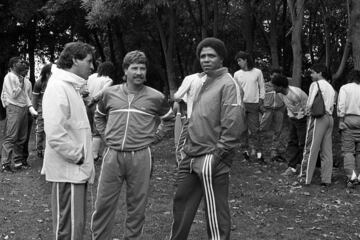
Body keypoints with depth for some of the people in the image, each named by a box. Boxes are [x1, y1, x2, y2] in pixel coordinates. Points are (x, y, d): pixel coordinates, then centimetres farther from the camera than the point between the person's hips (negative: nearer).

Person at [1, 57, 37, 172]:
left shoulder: (26, 81, 16)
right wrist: (20, 85, -6)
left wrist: (31, 108, 8)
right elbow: (13, 94, -12)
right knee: (11, 137, -9)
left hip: (24, 109, 8)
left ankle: (18, 162, 17)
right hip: (14, 109, -8)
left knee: (22, 139, 9)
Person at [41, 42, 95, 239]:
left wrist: (84, 155, 12)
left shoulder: (71, 86, 15)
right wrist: (78, 156, -16)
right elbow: (55, 135, -26)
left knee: (77, 223, 17)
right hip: (67, 170, -10)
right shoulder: (58, 87, -17)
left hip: (77, 170, 10)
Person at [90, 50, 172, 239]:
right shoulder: (110, 93, 6)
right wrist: (105, 135, 11)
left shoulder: (156, 98, 0)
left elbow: (170, 119, 15)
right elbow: (98, 116, 24)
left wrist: (155, 137, 6)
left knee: (137, 205, 7)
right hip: (113, 155, 1)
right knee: (103, 203, 5)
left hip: (141, 156, -1)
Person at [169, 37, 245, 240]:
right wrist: (188, 146, 15)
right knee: (181, 204, 17)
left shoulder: (228, 84, -10)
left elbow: (233, 126, -18)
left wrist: (216, 155, -18)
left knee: (216, 214, 1)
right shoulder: (202, 82, 15)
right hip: (191, 156, 8)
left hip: (212, 160, -8)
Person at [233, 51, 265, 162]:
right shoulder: (237, 74, 7)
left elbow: (262, 87, 7)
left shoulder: (257, 72, 3)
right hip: (241, 104, 2)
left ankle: (258, 151, -3)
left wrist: (261, 101, 2)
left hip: (253, 104, -2)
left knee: (254, 129, -5)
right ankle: (246, 149, 12)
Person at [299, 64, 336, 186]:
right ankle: (326, 180, 8)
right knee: (327, 151, 7)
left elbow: (310, 104, -11)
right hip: (329, 118, 7)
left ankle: (305, 177, 2)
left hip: (318, 118, -7)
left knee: (311, 149, -2)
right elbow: (332, 106, 13)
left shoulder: (315, 84, -5)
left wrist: (308, 112, 5)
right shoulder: (331, 87, 18)